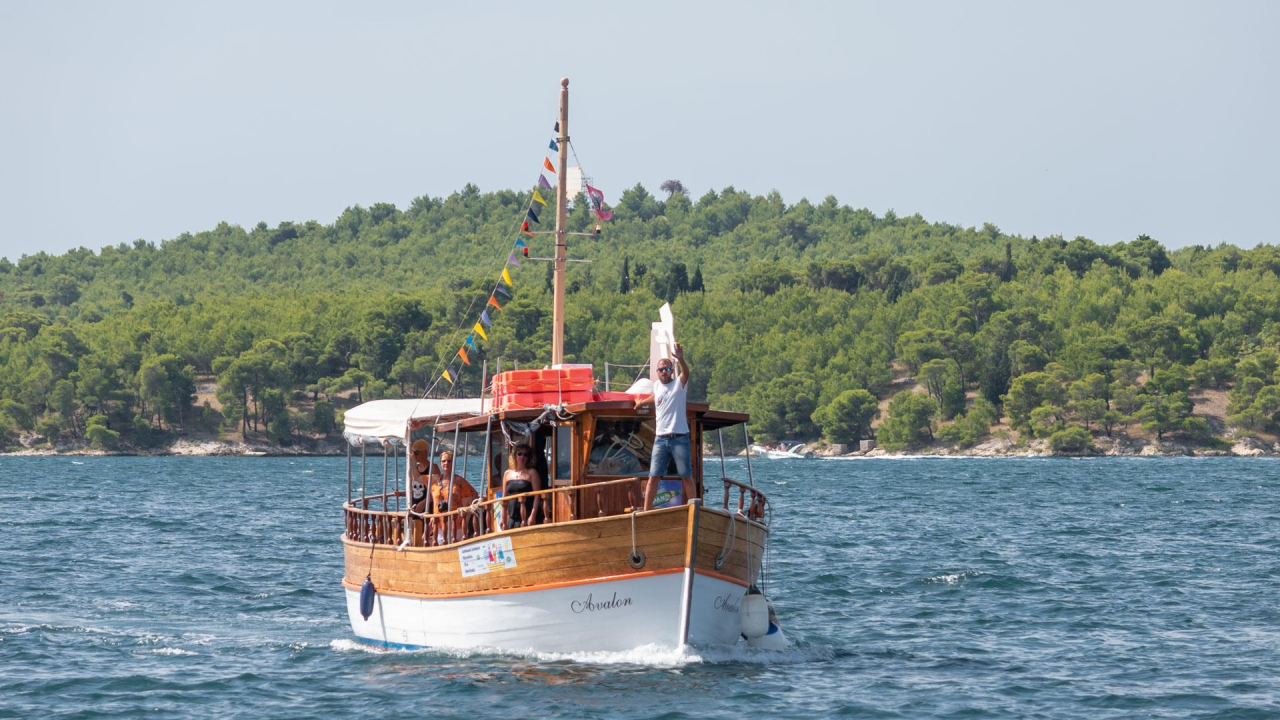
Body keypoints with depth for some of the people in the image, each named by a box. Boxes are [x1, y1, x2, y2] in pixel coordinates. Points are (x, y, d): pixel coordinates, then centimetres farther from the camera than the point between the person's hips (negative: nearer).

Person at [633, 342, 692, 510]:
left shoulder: (679, 384, -1)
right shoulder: (657, 385, 13)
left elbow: (686, 372, -23)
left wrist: (680, 359, -42)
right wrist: (642, 402, 46)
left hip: (679, 438, -4)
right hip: (660, 438, 4)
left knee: (686, 476, -2)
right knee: (654, 476, -2)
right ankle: (646, 510, -4)